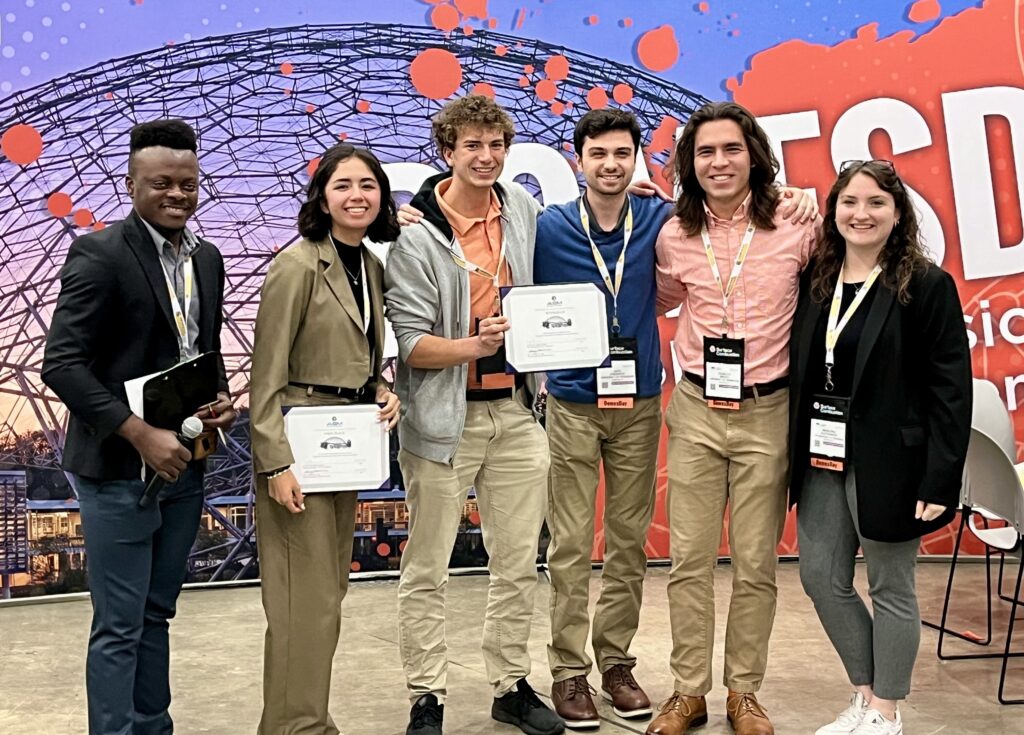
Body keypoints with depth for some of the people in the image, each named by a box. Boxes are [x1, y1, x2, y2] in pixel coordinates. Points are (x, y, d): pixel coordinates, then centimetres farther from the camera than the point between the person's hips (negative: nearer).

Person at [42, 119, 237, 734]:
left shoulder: (207, 259, 9)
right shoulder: (100, 254, -12)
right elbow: (62, 365, -17)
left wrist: (223, 398, -2)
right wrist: (142, 434, -23)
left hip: (184, 462, 7)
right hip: (120, 468, -6)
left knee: (156, 613, 17)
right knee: (120, 625, 2)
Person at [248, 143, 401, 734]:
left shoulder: (373, 267, 9)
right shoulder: (298, 265, -13)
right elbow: (267, 376, -15)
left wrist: (383, 390, -1)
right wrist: (276, 463, -20)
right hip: (300, 441, -8)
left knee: (330, 590, 16)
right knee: (307, 598, -4)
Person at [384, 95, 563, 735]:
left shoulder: (525, 210, 5)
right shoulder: (415, 235, -10)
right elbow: (408, 342, -13)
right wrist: (473, 345, -26)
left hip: (517, 411, 5)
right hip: (444, 418, -4)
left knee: (519, 563, 11)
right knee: (428, 570, 4)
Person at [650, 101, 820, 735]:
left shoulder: (797, 226, -6)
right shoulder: (674, 237, 3)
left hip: (767, 414, -2)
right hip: (696, 412, 2)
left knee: (756, 564, 8)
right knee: (689, 559, 6)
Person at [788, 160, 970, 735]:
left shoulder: (928, 286, -8)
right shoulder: (813, 281, 6)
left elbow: (951, 391, -10)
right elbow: (797, 373, 9)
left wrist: (939, 480, -15)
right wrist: (792, 456, 3)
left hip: (887, 462, -5)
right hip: (821, 460, 6)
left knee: (891, 588, 8)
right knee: (822, 579, 12)